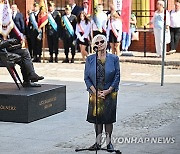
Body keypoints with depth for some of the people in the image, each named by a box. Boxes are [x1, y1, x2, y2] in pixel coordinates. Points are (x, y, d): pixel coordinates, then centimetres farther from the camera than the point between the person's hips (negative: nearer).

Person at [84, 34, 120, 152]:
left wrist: (108, 91, -12)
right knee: (96, 118, 5)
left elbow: (117, 76, -3)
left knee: (108, 118, 2)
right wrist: (95, 91, -10)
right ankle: (98, 142, 16)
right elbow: (87, 77, 0)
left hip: (110, 93, -1)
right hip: (95, 93, 1)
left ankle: (109, 142, 13)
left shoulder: (114, 58, -1)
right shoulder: (90, 59, 1)